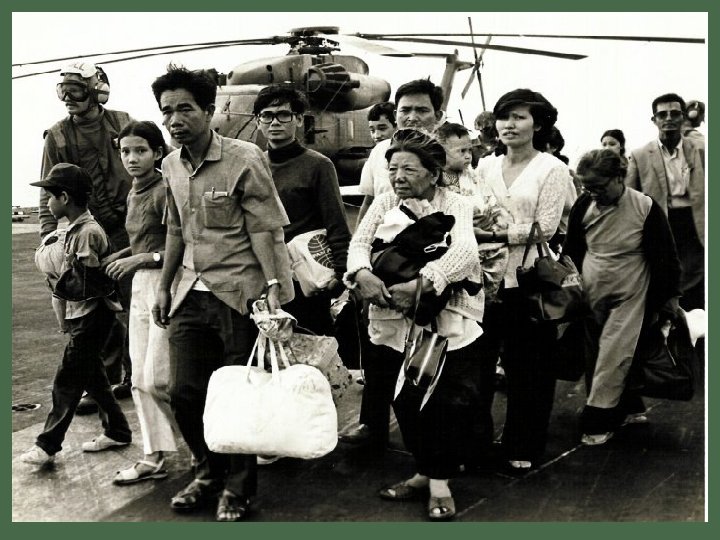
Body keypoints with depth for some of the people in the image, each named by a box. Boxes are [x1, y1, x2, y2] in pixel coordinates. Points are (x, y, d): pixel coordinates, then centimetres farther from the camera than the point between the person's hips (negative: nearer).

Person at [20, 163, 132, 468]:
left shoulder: (88, 233, -19)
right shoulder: (76, 229, 9)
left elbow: (89, 286, -21)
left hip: (90, 317, -10)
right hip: (80, 316, 10)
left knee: (66, 381, -4)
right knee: (91, 376, 15)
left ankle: (48, 445, 2)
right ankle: (116, 432, 25)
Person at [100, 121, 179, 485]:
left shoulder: (164, 192, -13)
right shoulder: (134, 194, 13)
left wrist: (143, 258, -17)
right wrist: (120, 256, 5)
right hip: (140, 285, 9)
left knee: (156, 379, -8)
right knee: (140, 379, 9)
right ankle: (154, 457, 16)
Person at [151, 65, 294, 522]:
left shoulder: (245, 160, -11)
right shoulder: (172, 166, 9)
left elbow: (264, 228, -13)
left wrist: (273, 286, -21)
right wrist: (164, 287, 19)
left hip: (239, 292, -6)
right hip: (191, 293, 6)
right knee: (185, 392, 7)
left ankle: (238, 488, 20)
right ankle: (209, 472, 30)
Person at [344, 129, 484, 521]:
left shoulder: (456, 206, -1)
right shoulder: (384, 202, 10)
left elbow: (463, 252, -17)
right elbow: (359, 242, -1)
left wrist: (422, 284, -30)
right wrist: (363, 273, -24)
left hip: (446, 323, -3)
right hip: (393, 323, 4)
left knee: (446, 404, -2)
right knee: (405, 402, 9)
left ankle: (440, 482, 13)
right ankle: (424, 470, 27)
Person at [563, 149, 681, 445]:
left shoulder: (645, 208, -14)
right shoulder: (584, 205, -3)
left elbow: (665, 256, -4)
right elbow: (571, 252, 9)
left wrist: (670, 296, -1)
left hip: (628, 297, -4)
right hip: (590, 296, 5)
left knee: (613, 359, -6)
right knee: (596, 358, 11)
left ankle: (598, 421, 4)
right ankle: (629, 407, 28)